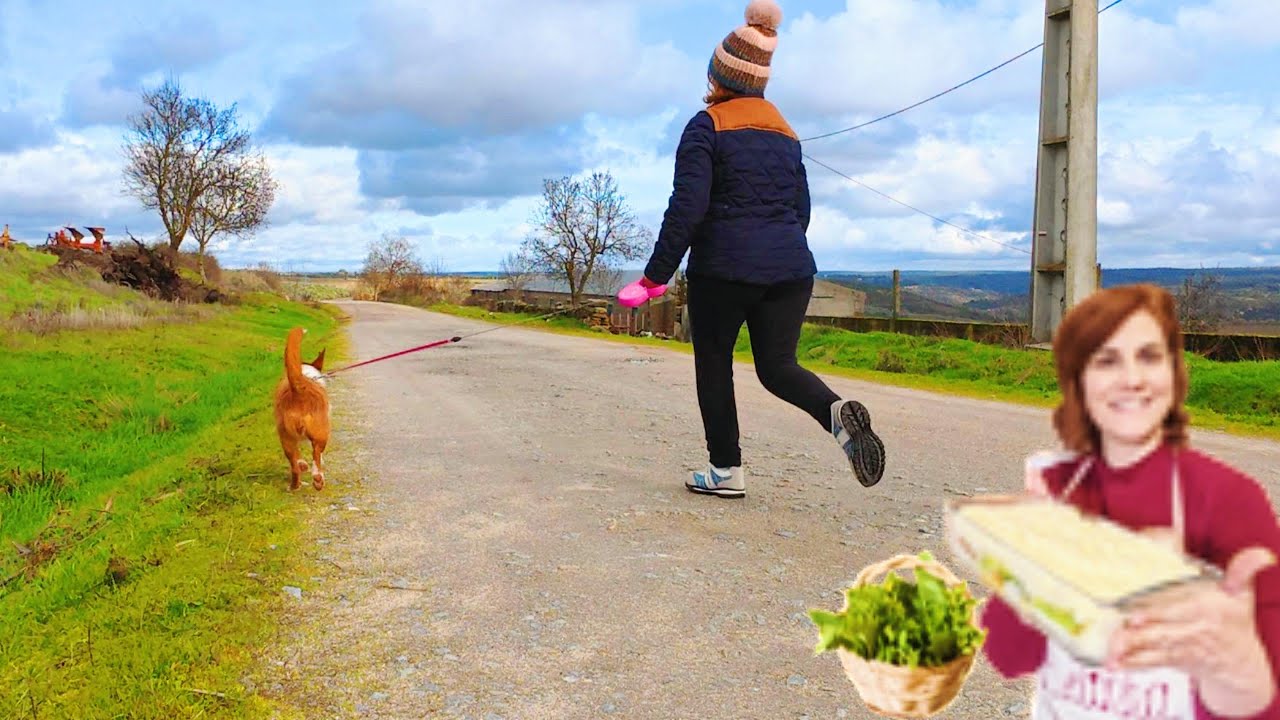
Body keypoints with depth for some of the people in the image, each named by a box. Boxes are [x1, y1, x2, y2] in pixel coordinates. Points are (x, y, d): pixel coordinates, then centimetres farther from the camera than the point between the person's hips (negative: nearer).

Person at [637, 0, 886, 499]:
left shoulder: (707, 125, -4)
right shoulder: (785, 133, 16)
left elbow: (687, 205, -13)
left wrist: (656, 275, -10)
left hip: (724, 268, -5)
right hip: (791, 266, 6)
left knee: (713, 363, 11)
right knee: (777, 365, 9)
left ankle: (726, 470, 13)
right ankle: (838, 412, -21)